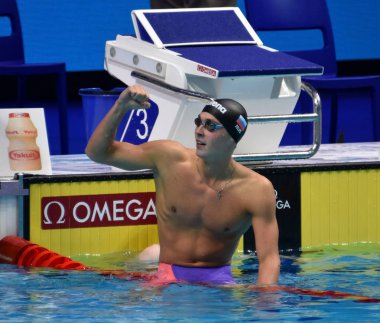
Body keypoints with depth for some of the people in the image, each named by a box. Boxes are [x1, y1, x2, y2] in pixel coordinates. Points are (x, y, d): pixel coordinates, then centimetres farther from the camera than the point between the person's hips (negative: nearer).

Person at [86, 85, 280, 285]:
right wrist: (120, 108, -14)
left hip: (218, 279, 0)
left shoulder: (256, 190, -9)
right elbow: (97, 152, 2)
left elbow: (269, 258, -12)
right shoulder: (169, 159, -4)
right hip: (169, 278, 0)